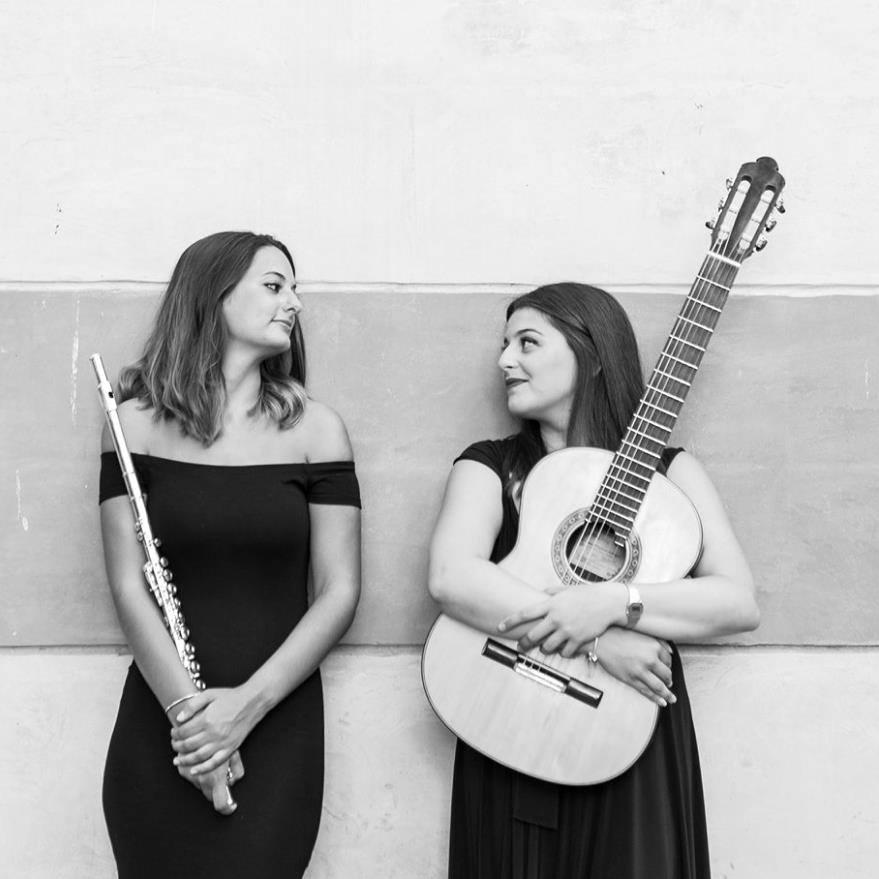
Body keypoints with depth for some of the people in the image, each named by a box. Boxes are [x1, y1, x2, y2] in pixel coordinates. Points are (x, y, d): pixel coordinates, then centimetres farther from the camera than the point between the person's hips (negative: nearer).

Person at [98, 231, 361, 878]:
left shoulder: (313, 428, 1)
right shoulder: (138, 421, 2)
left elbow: (339, 591, -2)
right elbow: (130, 586, -3)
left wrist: (246, 704, -12)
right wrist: (186, 708, -15)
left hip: (276, 723, 0)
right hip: (159, 729, 0)